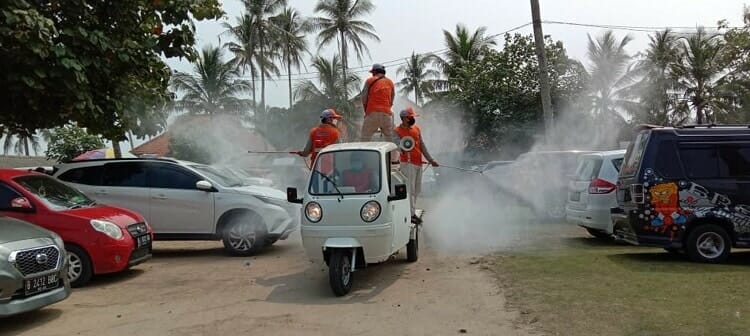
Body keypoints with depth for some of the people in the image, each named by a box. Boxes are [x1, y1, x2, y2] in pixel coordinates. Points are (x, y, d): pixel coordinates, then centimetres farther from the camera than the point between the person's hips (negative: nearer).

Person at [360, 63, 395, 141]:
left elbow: (364, 98, 3)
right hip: (387, 114, 3)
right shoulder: (390, 82, 15)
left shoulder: (370, 81, 4)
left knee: (365, 139, -1)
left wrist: (366, 111, 14)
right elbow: (391, 102, 14)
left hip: (372, 113, -3)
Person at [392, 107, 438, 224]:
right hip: (407, 162, -7)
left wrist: (430, 159, 16)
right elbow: (398, 144, -19)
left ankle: (411, 211, 23)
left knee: (417, 190, 12)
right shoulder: (397, 131, -5)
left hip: (418, 162, 7)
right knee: (410, 189, -9)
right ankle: (411, 214, -4)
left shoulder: (416, 129, 14)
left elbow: (422, 146, 18)